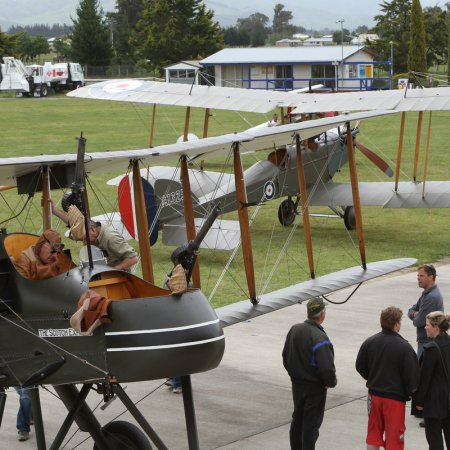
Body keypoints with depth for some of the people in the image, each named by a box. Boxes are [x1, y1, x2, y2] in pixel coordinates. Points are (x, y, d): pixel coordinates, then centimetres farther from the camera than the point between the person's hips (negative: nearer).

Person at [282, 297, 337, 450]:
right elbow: (327, 368, -27)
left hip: (297, 384, 7)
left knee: (297, 420, 20)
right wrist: (331, 382, -8)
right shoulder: (320, 338, -25)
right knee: (311, 424, 2)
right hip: (315, 387, -7)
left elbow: (285, 357, 10)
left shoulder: (294, 330, -1)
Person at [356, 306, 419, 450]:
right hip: (395, 397, -5)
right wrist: (409, 392, 3)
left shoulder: (369, 342, -3)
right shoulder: (404, 347, -18)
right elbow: (412, 375, -15)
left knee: (373, 436, 17)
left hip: (374, 395, 5)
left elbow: (360, 366, 6)